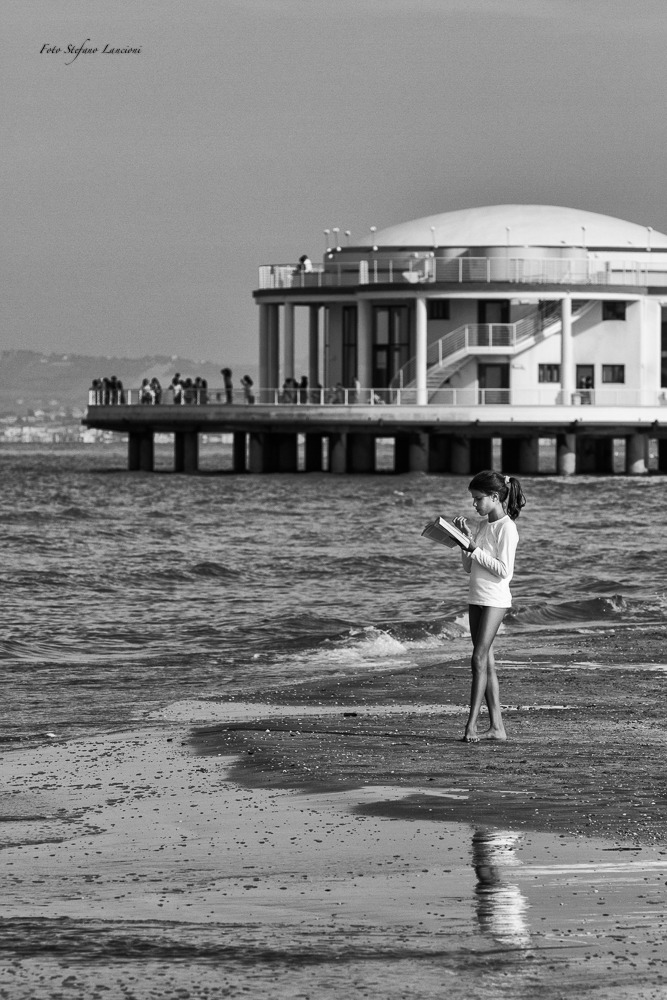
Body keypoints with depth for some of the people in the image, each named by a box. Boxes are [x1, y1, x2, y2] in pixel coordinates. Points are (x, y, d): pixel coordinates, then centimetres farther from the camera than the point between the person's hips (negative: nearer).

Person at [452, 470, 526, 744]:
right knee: (486, 662, 7)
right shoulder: (482, 525, 14)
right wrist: (465, 538, 5)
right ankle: (496, 726, 8)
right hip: (476, 598, 9)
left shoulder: (506, 528, -11)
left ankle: (471, 725, -14)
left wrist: (475, 549, -17)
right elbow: (469, 567, 16)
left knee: (479, 660, -13)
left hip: (495, 600, -9)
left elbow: (504, 571, -17)